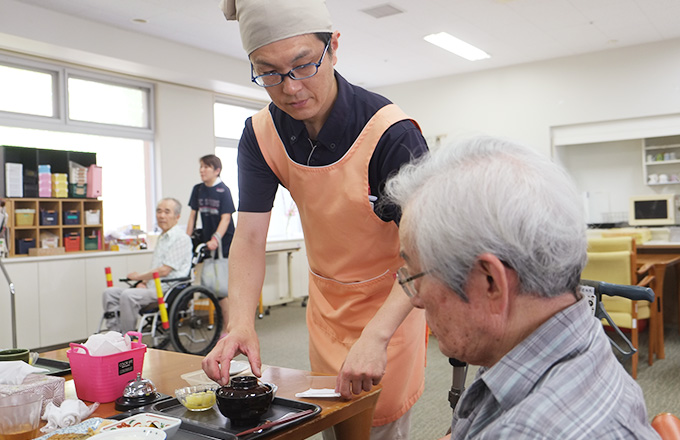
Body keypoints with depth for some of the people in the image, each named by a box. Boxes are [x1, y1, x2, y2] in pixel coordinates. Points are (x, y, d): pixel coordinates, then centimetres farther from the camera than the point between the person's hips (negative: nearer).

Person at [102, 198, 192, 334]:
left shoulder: (181, 238, -9)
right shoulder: (162, 237, 22)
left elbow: (164, 271, -16)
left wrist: (139, 276, -3)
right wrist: (143, 282, 5)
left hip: (168, 290, -10)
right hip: (152, 288, 10)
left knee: (128, 295, -29)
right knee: (110, 293, -2)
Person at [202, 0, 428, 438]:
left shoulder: (391, 133, -27)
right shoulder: (261, 135, -11)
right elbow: (249, 238, -14)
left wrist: (376, 335, -41)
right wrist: (241, 323, -31)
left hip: (391, 303, -4)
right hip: (326, 300, 5)